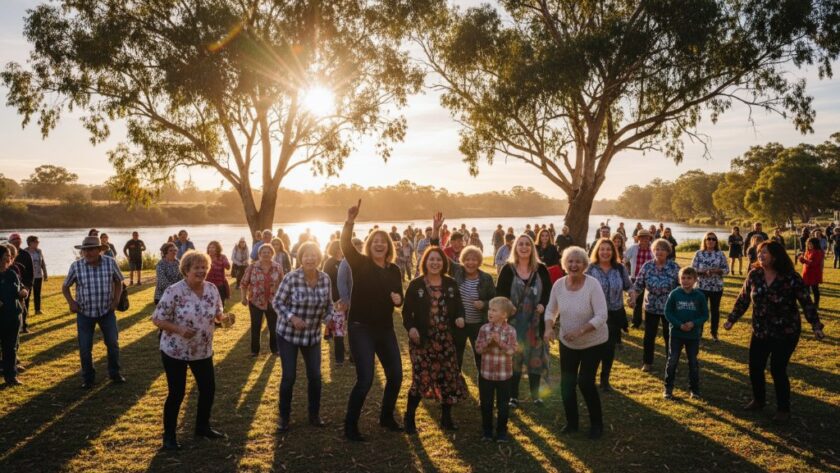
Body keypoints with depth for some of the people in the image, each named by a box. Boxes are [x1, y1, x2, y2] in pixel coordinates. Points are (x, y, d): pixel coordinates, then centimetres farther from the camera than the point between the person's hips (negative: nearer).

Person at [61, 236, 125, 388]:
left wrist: (116, 299, -4)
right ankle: (88, 378, 25)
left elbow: (118, 281, 6)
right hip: (84, 313, 0)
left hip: (107, 311, 1)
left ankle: (114, 373, 28)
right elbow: (65, 287, 3)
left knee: (113, 343, 9)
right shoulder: (76, 266, -12)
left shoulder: (110, 263, -11)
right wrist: (71, 302, -10)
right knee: (85, 348, 6)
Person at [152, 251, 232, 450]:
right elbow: (157, 319, -17)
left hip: (203, 351, 6)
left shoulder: (212, 289, -3)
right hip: (175, 351, -5)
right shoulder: (174, 291, -20)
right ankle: (169, 435, 23)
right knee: (177, 393, 4)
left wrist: (224, 318, -14)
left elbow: (217, 313, 9)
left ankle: (202, 427, 35)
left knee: (208, 389, 13)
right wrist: (179, 329, -30)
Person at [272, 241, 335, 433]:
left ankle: (314, 415, 26)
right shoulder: (291, 278, -18)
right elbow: (277, 303, -10)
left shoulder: (326, 279, -5)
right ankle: (284, 417, 18)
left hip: (313, 335, 4)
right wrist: (292, 317, -24)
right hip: (287, 333, -3)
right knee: (289, 376, 0)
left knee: (315, 376, 7)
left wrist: (329, 319, -10)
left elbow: (328, 304, 8)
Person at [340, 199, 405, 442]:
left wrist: (398, 299, -8)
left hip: (385, 329, 6)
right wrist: (350, 221, -41)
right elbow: (346, 246, -26)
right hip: (361, 329, -6)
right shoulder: (360, 263, -7)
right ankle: (350, 425, 7)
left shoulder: (393, 269, 6)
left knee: (396, 375, 11)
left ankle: (386, 417, 33)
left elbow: (398, 298, 16)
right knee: (365, 379, -10)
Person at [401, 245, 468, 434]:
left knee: (450, 377, 5)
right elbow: (407, 311, -3)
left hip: (445, 339, 4)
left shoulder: (451, 284, 8)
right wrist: (411, 328, -20)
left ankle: (446, 417, 24)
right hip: (422, 339, -4)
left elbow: (458, 306, 12)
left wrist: (460, 317, -9)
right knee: (421, 378, -9)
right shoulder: (415, 285, -3)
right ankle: (409, 417, 11)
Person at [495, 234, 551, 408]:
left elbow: (548, 291, 5)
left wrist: (543, 305, -13)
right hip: (513, 321, -1)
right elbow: (499, 293, -2)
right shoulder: (508, 269, -2)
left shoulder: (541, 269, 1)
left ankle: (535, 394, 24)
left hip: (535, 322, 2)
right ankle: (513, 396, 16)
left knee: (535, 357, 9)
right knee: (513, 358, 4)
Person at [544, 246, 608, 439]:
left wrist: (580, 330, -35)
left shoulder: (593, 285, -23)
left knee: (585, 382, -6)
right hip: (567, 342, 4)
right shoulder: (558, 285, -11)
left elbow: (602, 316, -26)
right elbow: (550, 310, 2)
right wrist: (549, 328, -16)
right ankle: (571, 422, 29)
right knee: (566, 383, 7)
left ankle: (597, 423, 18)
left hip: (594, 342, -4)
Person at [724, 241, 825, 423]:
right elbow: (743, 299, 5)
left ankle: (783, 409, 14)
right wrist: (732, 319, 5)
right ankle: (758, 400, 32)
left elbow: (807, 303, -10)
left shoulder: (791, 278, -16)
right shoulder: (754, 275, -4)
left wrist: (816, 326, -17)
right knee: (755, 367, 8)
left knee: (778, 370, -5)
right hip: (760, 331, 4)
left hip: (785, 333, -4)